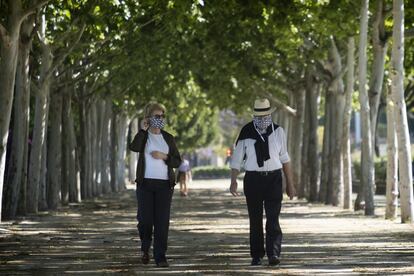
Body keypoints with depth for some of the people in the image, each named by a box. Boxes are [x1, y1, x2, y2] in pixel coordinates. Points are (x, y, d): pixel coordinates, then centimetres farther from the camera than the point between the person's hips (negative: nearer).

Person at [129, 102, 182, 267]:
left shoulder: (168, 138, 11)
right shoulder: (143, 136, 5)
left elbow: (177, 162, 8)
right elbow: (134, 147, -18)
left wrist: (164, 156, -8)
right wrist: (143, 130, -15)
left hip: (164, 184, 2)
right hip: (145, 183, -2)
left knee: (162, 221, -5)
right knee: (145, 219, -4)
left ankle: (160, 256, -1)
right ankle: (145, 247, 24)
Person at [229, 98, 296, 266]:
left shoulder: (278, 131, 4)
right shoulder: (246, 132, -2)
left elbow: (284, 158, 11)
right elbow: (237, 158, 1)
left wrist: (290, 183, 12)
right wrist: (233, 181, -8)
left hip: (274, 178, 0)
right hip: (253, 178, 0)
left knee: (273, 218, -10)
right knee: (255, 220, 6)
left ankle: (274, 254, -16)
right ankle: (256, 256, 15)